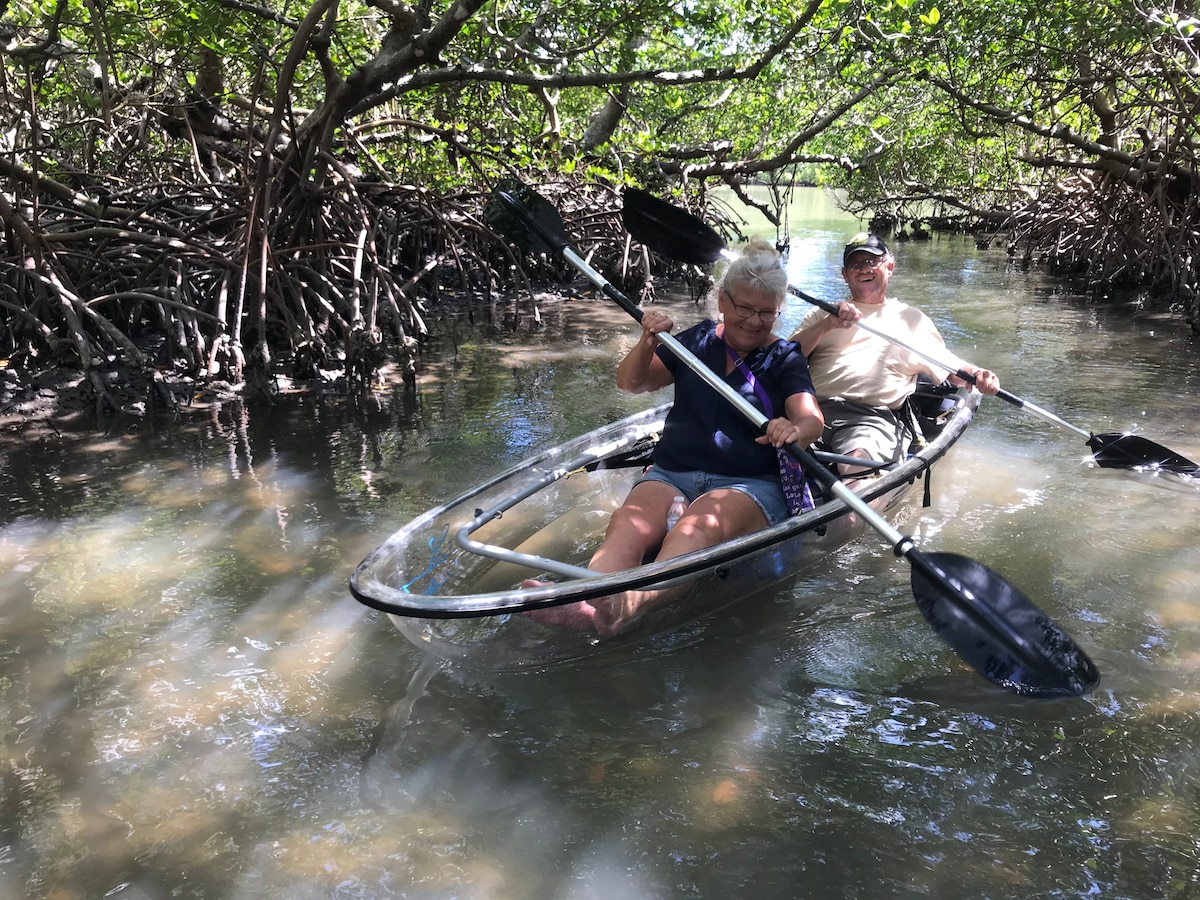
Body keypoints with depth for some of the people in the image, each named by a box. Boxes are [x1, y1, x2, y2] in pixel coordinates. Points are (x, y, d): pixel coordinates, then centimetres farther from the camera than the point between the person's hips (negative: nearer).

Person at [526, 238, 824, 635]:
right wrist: (647, 343, -6)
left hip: (749, 484, -3)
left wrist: (795, 429, -34)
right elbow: (631, 384, 15)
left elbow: (812, 419, -9)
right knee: (629, 523, -32)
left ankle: (629, 603, -67)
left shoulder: (785, 359, 9)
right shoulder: (699, 340, 17)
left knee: (700, 525, -39)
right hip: (673, 474, 3)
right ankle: (584, 599, -62)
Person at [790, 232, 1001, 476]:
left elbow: (949, 366, 20)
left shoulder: (911, 318, 25)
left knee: (856, 465, -35)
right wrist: (827, 325, -4)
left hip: (873, 417, -1)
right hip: (815, 408, 2)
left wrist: (977, 374, -2)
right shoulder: (823, 313, 26)